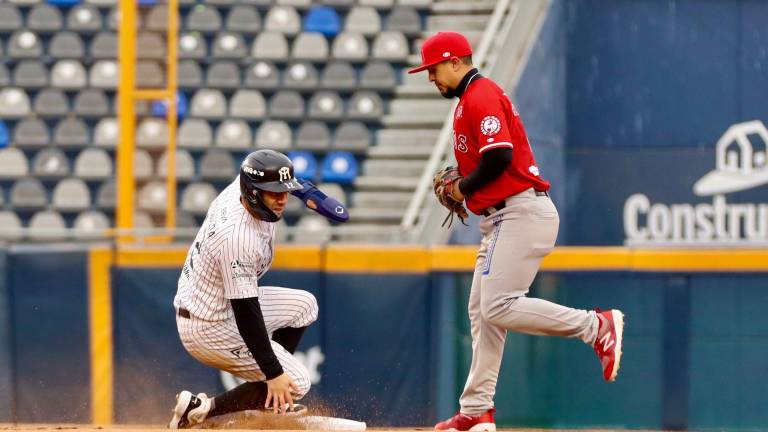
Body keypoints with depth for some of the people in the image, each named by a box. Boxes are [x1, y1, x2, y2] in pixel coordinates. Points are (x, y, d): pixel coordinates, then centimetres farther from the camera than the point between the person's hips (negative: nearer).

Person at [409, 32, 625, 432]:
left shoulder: (480, 96, -12)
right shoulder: (471, 99, 22)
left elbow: (499, 156, -23)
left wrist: (464, 188, -9)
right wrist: (458, 183, 10)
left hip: (522, 214, -11)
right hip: (502, 219, 11)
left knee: (499, 307, -18)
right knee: (482, 311, 9)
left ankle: (596, 325, -12)